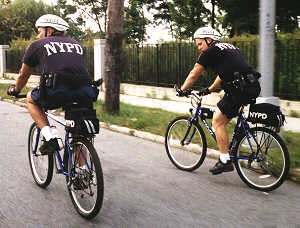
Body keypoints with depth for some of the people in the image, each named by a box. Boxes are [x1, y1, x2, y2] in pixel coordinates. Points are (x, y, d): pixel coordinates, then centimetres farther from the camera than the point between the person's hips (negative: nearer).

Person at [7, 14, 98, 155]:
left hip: (57, 92, -3)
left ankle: (49, 138, 10)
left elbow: (23, 75, 32)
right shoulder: (76, 44, 29)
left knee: (31, 99, 27)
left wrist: (15, 91, 51)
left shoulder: (37, 45, 20)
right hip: (84, 93, 4)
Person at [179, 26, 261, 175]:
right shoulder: (229, 47, 26)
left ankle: (225, 161, 2)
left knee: (218, 121, 2)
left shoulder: (210, 51, 1)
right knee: (222, 95, 33)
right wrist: (209, 90, 44)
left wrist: (182, 90, 24)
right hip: (255, 87, 9)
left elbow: (193, 75, 10)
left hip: (241, 89, -9)